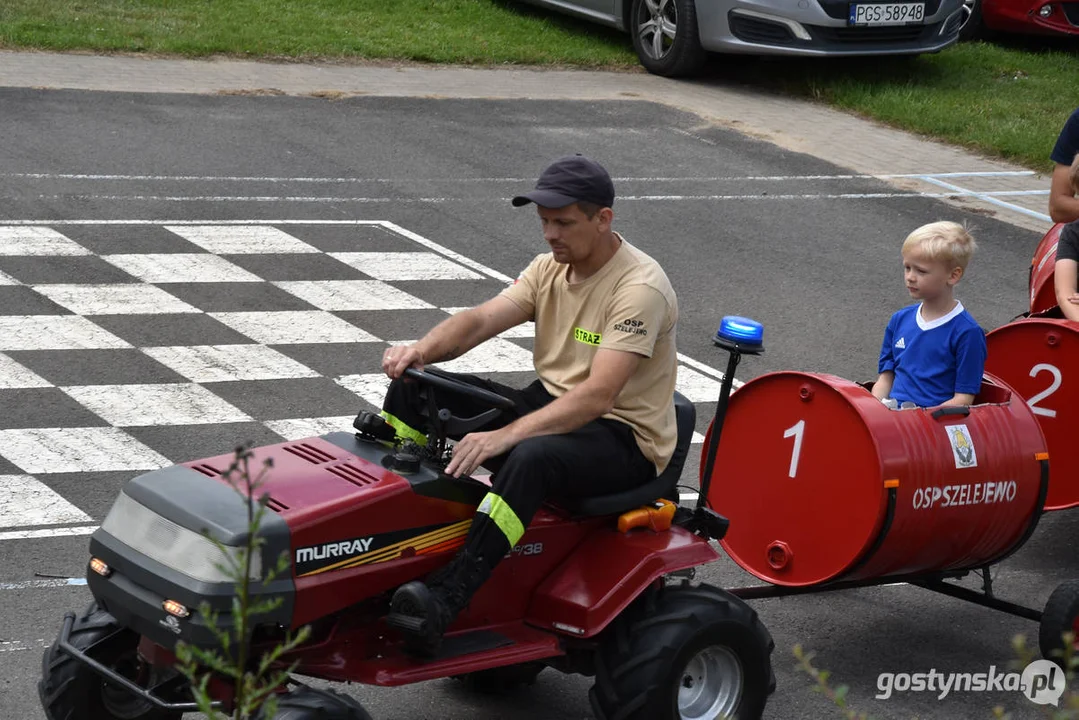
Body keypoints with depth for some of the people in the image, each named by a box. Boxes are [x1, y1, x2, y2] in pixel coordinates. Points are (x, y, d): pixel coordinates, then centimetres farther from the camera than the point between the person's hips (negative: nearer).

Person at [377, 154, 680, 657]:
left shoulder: (640, 288, -20)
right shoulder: (551, 269, 6)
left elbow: (597, 396, -30)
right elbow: (480, 320, -4)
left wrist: (506, 436, -40)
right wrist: (422, 349, -26)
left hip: (625, 440, -8)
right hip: (550, 406, 9)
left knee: (532, 456, -42)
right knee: (414, 384, -3)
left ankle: (443, 601, -48)